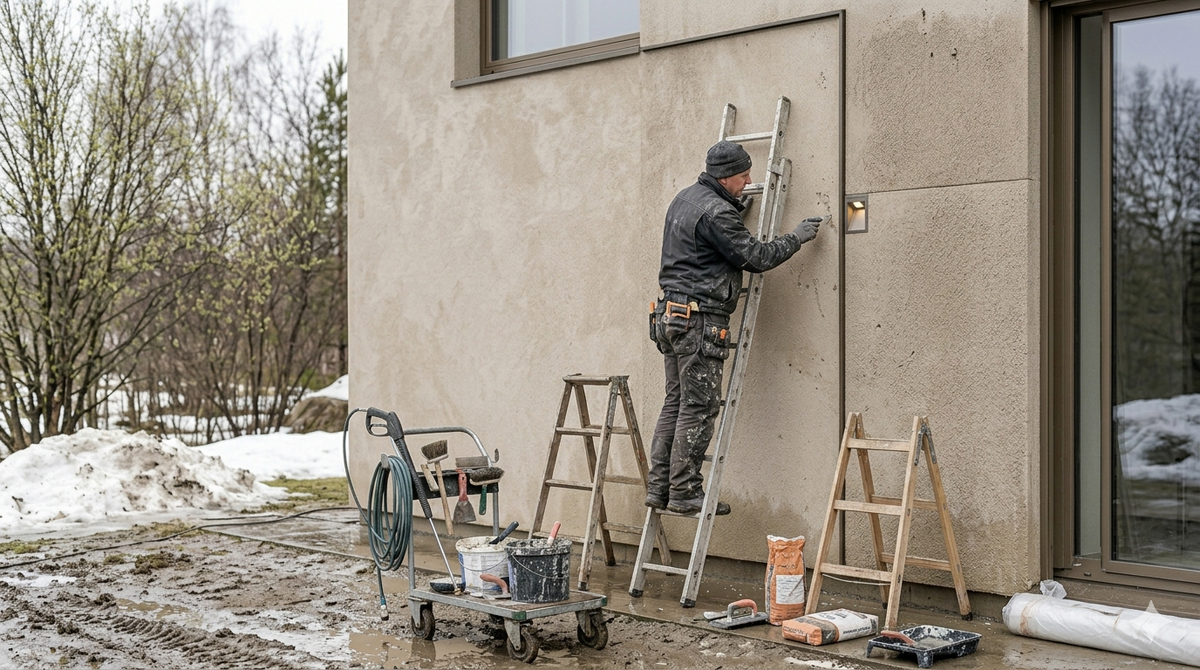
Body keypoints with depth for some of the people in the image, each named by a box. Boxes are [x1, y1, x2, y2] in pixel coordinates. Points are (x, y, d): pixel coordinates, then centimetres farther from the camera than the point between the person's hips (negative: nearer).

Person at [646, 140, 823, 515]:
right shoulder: (715, 212, -15)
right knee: (698, 408, -5)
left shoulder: (684, 199, 15)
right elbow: (757, 257, -13)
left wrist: (739, 206, 22)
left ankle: (659, 487, 12)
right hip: (700, 319, -10)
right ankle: (685, 492, -2)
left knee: (676, 402, 11)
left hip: (670, 315, 10)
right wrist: (797, 237, 1)